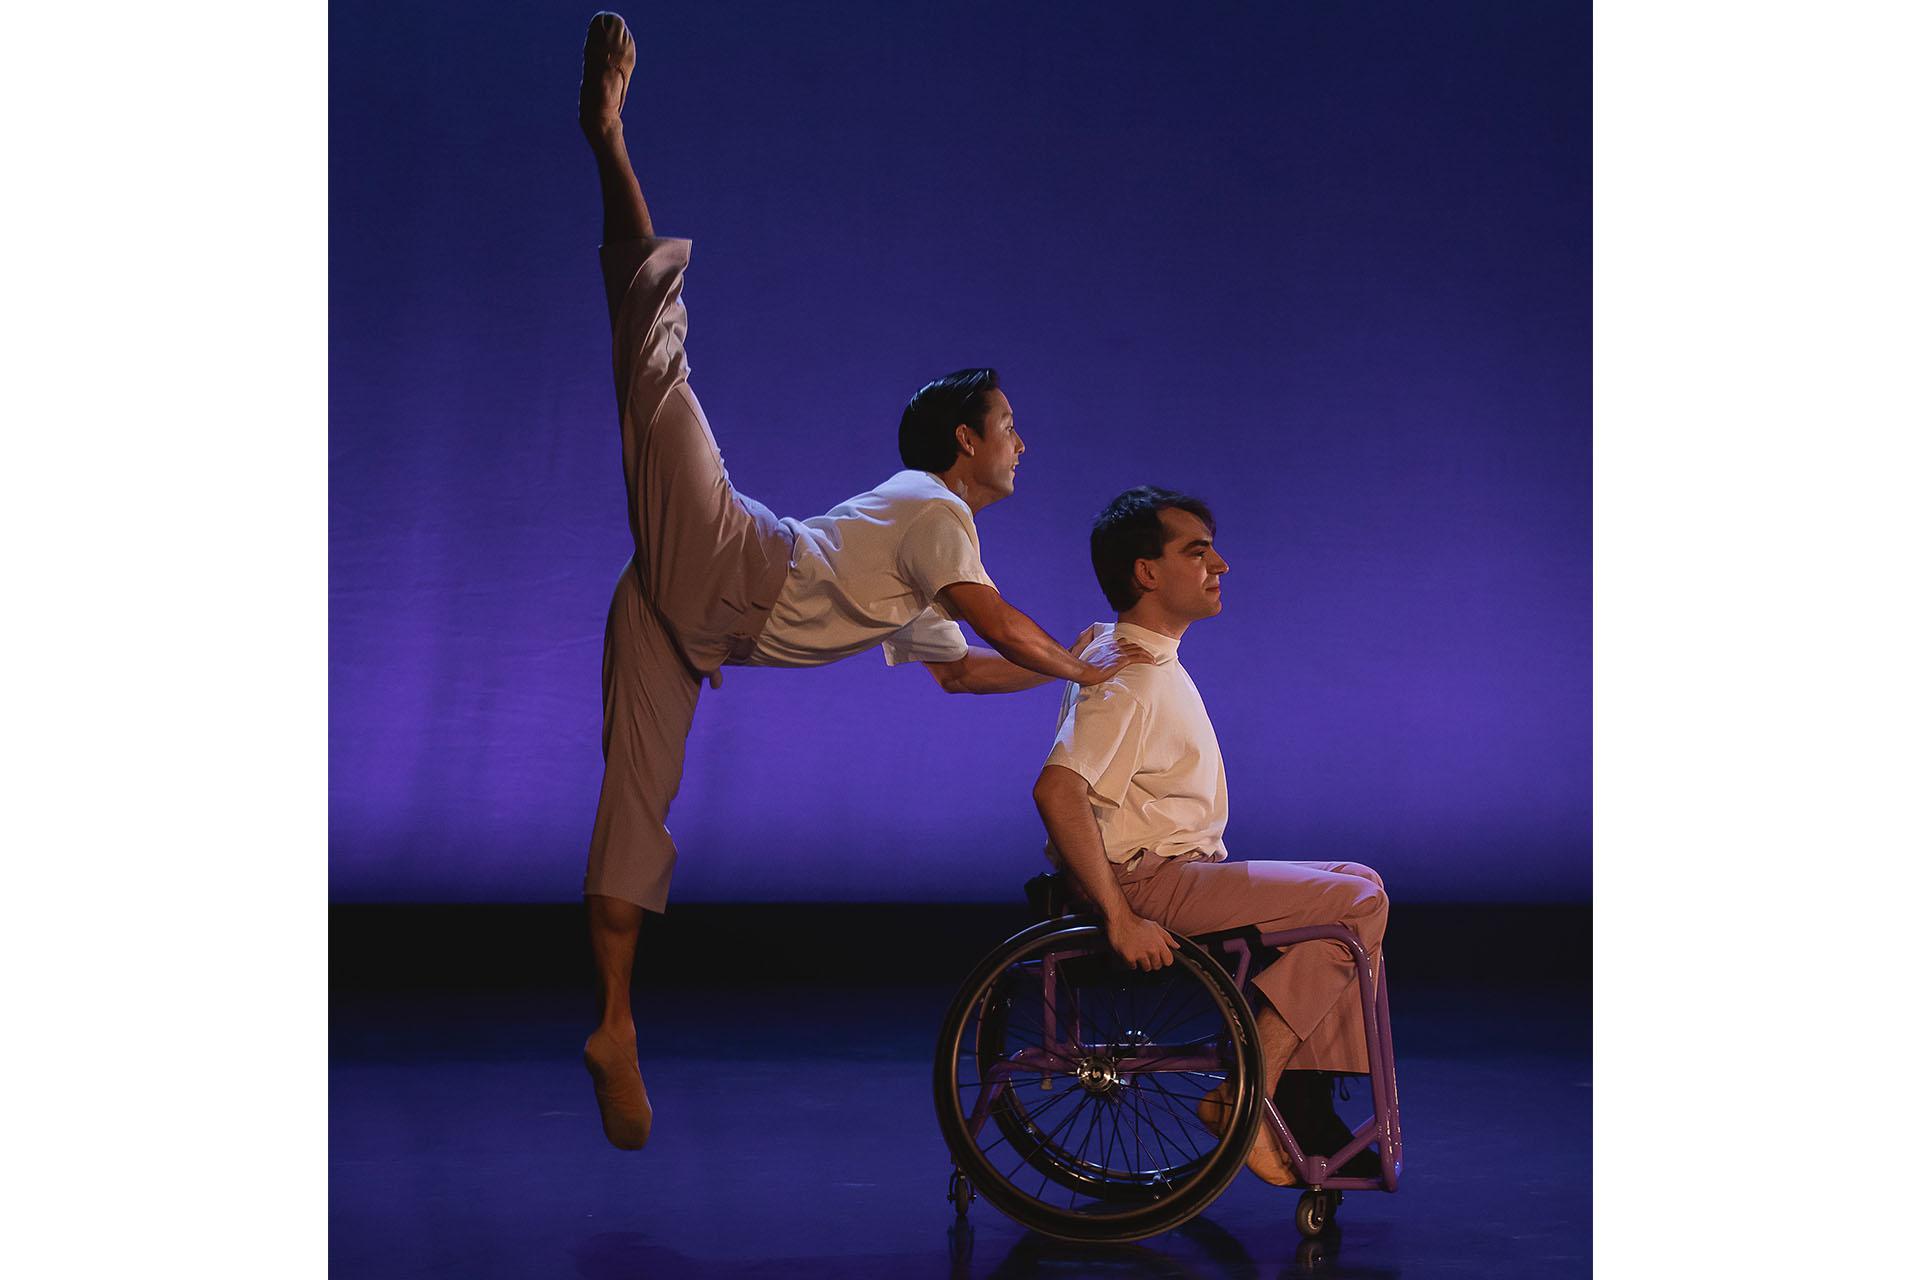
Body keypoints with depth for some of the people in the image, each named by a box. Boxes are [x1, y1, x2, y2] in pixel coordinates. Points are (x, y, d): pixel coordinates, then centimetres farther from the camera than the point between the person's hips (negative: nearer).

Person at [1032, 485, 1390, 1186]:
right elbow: (1057, 790, -30)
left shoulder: (1154, 661, 15)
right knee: (1359, 904, -12)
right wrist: (1119, 920, -29)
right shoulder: (1130, 677, -18)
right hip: (1151, 884, -10)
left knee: (1359, 885, 12)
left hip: (1179, 872, 10)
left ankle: (1304, 1112, 7)